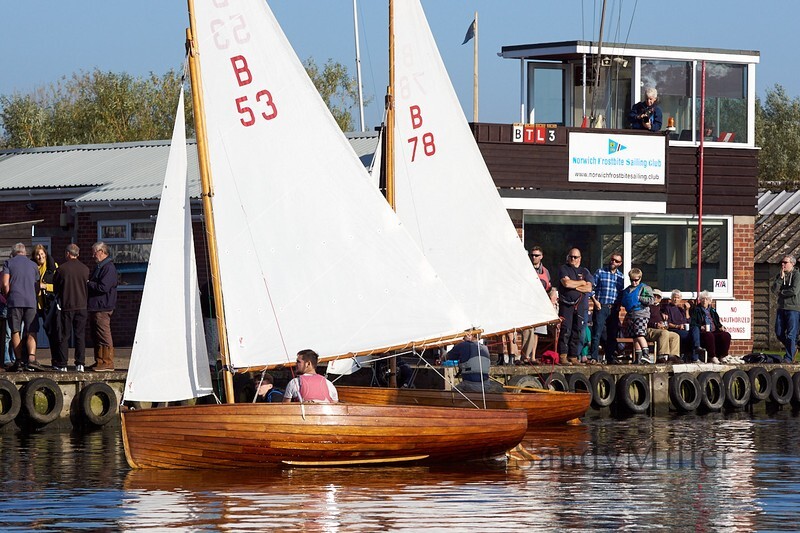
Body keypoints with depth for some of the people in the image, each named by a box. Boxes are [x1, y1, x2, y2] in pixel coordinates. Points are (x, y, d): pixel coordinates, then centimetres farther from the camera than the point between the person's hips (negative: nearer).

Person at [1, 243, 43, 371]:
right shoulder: (33, 265, 15)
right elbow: (37, 287, 17)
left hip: (14, 302, -1)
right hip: (30, 302, 1)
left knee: (15, 332, 4)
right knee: (31, 332, -2)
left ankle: (19, 361, 2)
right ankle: (31, 358, -21)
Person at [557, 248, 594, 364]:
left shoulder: (584, 271, 16)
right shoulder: (563, 269, 8)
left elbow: (589, 288, 3)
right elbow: (566, 283, -10)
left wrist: (573, 285, -6)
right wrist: (582, 282, 2)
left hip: (581, 306, 3)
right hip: (566, 304, -3)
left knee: (577, 332, 0)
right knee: (565, 331, -11)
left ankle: (573, 357, 3)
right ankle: (563, 356, -10)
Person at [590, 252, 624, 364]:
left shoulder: (621, 277, 14)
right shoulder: (600, 272, 4)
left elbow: (622, 294, 17)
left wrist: (618, 305, 2)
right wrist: (595, 301, -9)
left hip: (614, 309, 4)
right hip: (601, 307, -4)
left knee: (612, 334, 6)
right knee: (597, 333, -10)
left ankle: (611, 358, 12)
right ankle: (594, 357, -11)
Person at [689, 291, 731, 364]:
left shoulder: (712, 310, 26)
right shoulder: (696, 310, 11)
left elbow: (717, 322, 28)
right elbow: (692, 323, 1)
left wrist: (721, 327, 5)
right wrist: (700, 327, -17)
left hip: (714, 331, 5)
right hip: (702, 332, -5)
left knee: (726, 335, -23)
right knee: (709, 336, -40)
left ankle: (723, 356, -17)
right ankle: (713, 357, -38)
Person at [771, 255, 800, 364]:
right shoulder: (779, 275, 13)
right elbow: (774, 290, 2)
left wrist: (781, 292, -3)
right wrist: (781, 278, -9)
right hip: (781, 308, 7)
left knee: (791, 334, -7)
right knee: (779, 333, 8)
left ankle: (789, 357, -3)